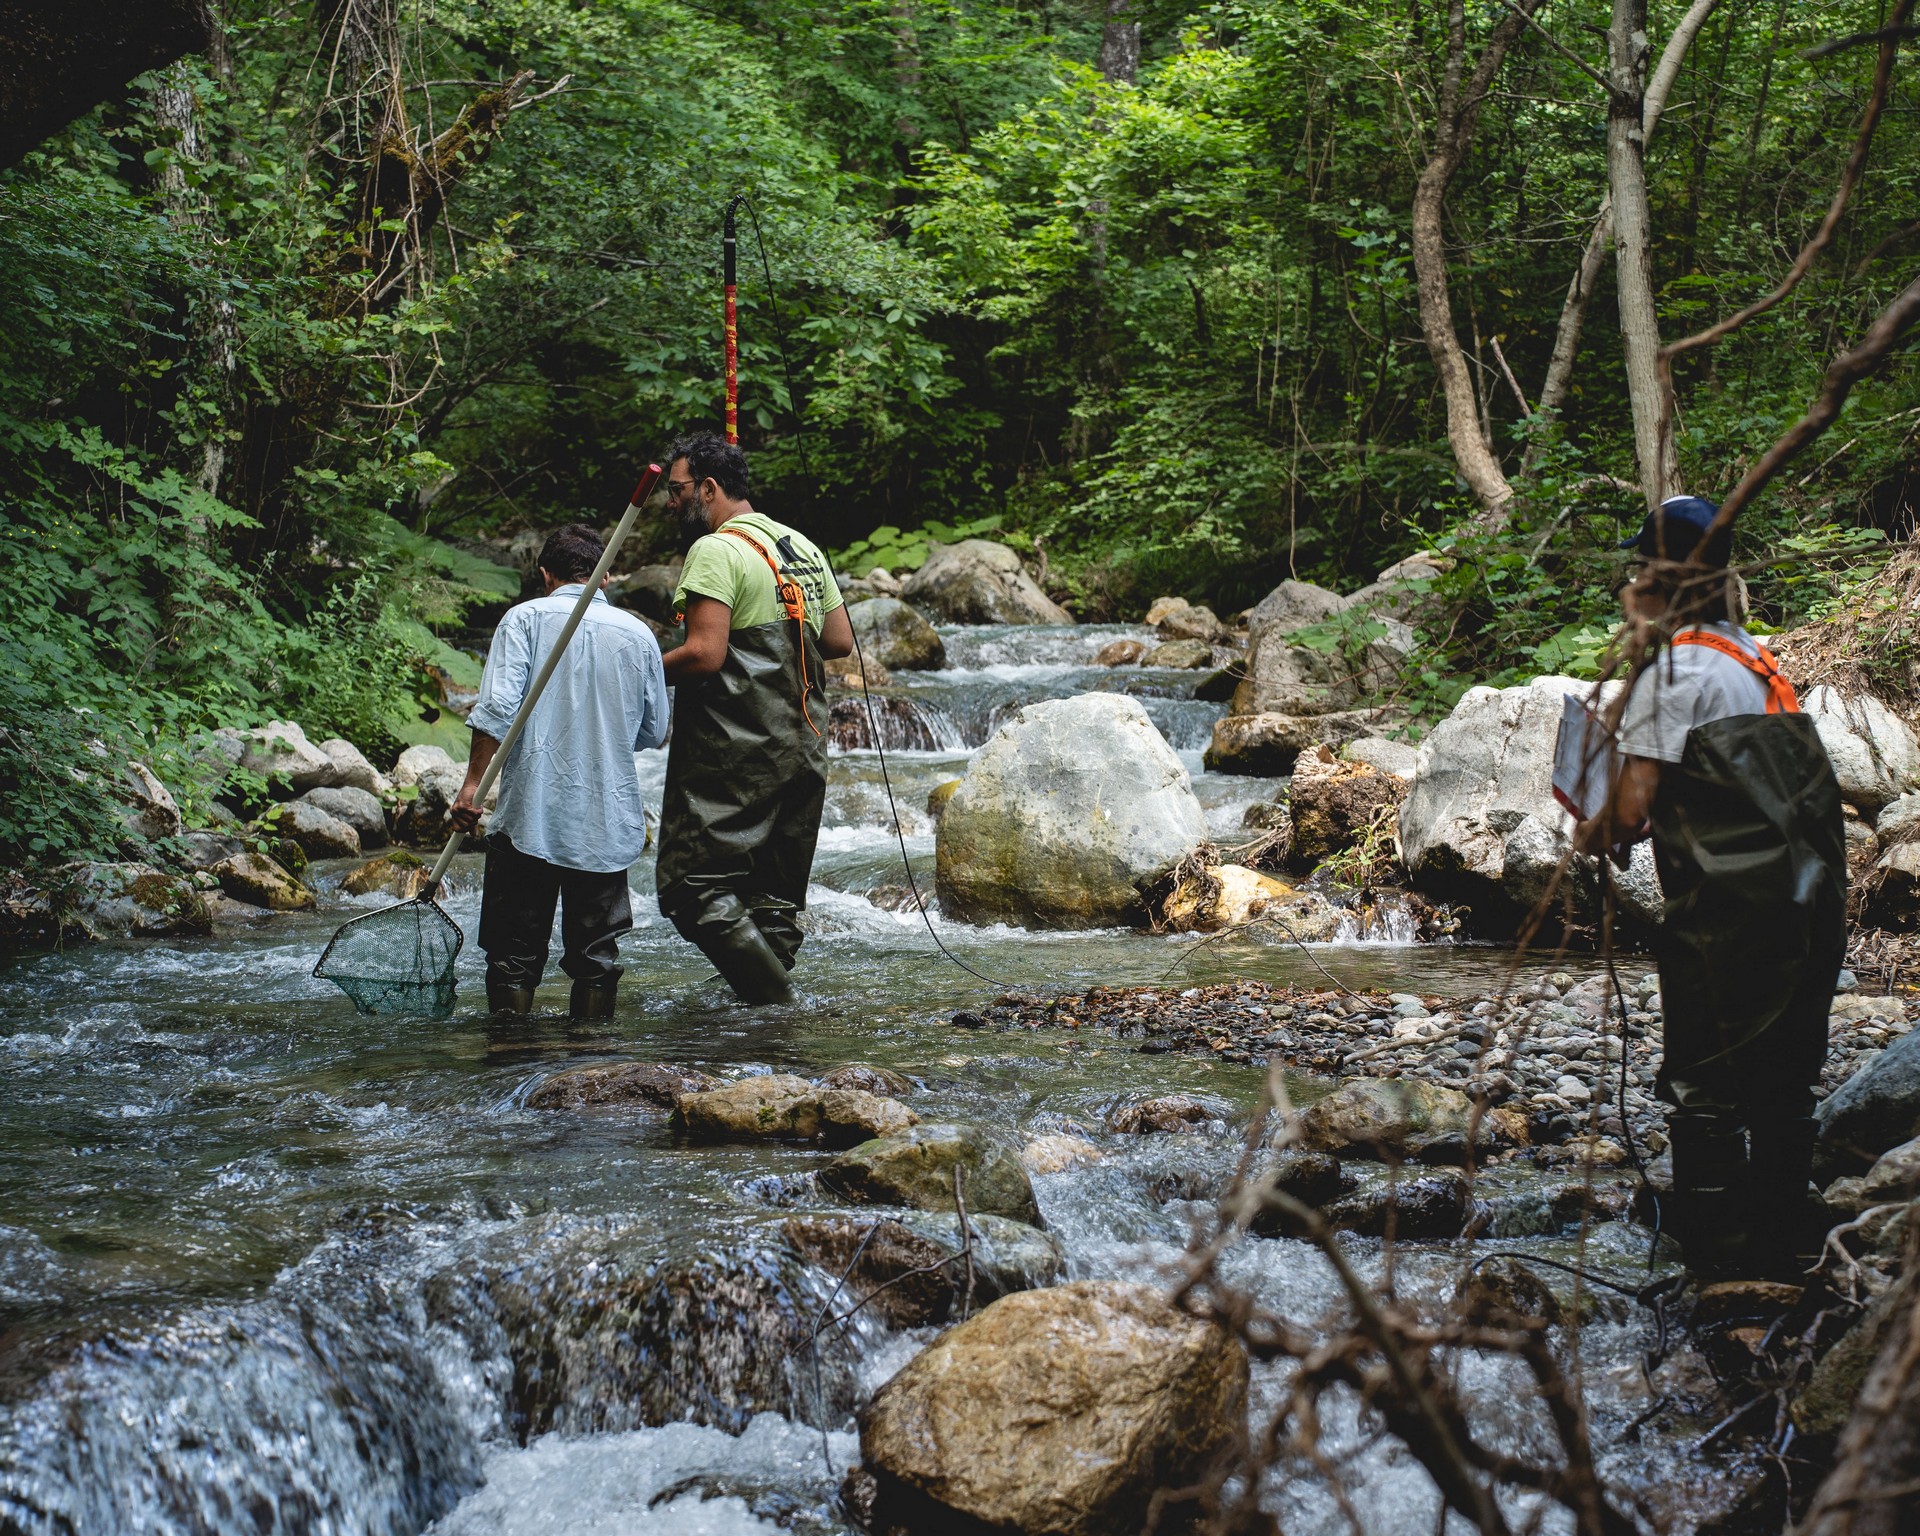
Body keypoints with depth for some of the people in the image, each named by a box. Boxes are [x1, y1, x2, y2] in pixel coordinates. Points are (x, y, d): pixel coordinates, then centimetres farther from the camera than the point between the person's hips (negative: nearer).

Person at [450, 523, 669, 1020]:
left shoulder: (525, 618, 0)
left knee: (515, 954, 4)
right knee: (596, 957, 9)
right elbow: (654, 732, 13)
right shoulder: (638, 633, 7)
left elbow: (497, 707, -12)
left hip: (529, 817, -2)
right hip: (608, 824, 2)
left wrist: (472, 783, -9)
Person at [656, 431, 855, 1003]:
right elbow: (839, 640, 17)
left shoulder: (716, 551, -11)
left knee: (697, 890, -8)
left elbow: (704, 654, -19)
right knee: (776, 898, 12)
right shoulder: (803, 547, 15)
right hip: (804, 751, 9)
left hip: (733, 755, -9)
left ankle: (776, 1003, -17)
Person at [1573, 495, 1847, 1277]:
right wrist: (1634, 823, 21)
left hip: (1726, 912, -8)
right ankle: (1776, 1233, 28)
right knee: (1782, 1079, 17)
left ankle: (1714, 1241, 8)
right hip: (1808, 905, 8)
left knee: (1702, 1083, 3)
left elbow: (1634, 804, -17)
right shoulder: (1758, 660, 13)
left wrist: (1596, 834, 3)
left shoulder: (1676, 671, -13)